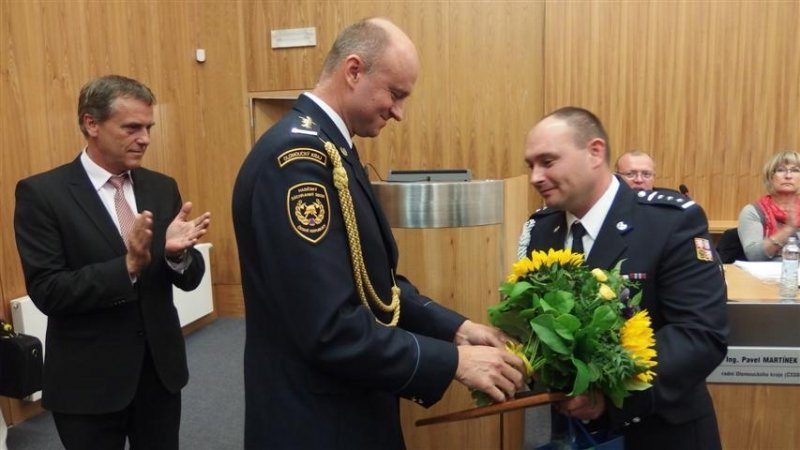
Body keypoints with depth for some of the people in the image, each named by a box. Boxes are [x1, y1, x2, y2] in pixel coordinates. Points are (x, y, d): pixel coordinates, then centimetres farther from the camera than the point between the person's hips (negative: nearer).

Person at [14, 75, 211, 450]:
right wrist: (128, 265, -27)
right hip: (88, 380, -4)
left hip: (160, 368, 4)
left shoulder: (162, 187, 3)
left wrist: (177, 252, -20)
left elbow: (189, 280, 2)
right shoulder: (42, 193, -9)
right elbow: (46, 291, -15)